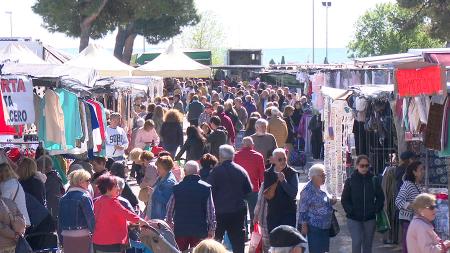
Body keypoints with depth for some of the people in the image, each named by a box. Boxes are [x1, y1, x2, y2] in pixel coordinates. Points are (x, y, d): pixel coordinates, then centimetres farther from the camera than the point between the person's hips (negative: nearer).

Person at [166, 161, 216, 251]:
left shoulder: (177, 188, -4)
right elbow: (211, 210, -5)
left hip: (180, 229, 1)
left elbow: (170, 208, 3)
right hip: (199, 230, -1)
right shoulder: (206, 188, -6)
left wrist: (169, 222, 19)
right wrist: (212, 228, 3)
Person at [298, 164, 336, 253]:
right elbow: (303, 210, -16)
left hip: (325, 226, 9)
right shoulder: (308, 190, -16)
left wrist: (331, 202, 3)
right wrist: (304, 225, -18)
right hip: (314, 227, -8)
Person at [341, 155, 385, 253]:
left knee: (368, 244, 9)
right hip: (354, 219, -2)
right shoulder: (350, 181, -2)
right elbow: (344, 199, 0)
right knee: (356, 242, -13)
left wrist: (376, 209, -2)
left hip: (370, 218, 2)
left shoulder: (373, 180, 2)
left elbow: (380, 197, 9)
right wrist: (350, 211, -11)